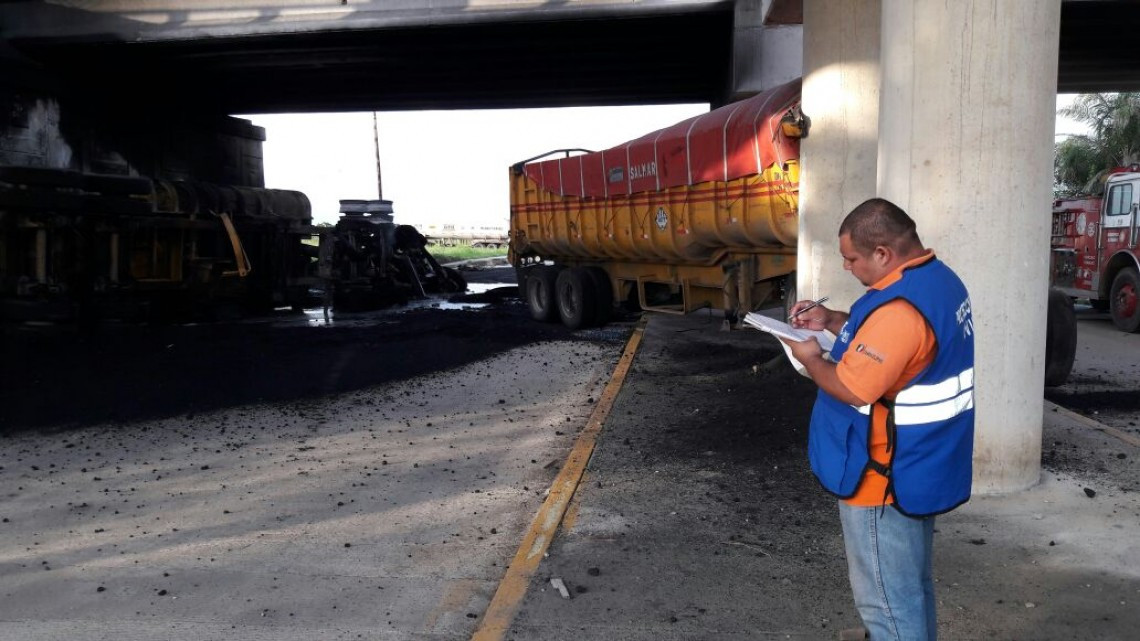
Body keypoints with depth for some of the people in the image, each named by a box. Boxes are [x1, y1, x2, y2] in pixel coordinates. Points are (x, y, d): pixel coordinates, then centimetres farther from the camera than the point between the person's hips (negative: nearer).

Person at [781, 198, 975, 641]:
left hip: (886, 477, -10)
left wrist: (811, 359, -9)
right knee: (911, 582, 26)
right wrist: (832, 320, 7)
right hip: (919, 467, 10)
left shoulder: (900, 306, -29)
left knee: (886, 599, 4)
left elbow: (852, 389, -27)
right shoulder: (937, 279, 5)